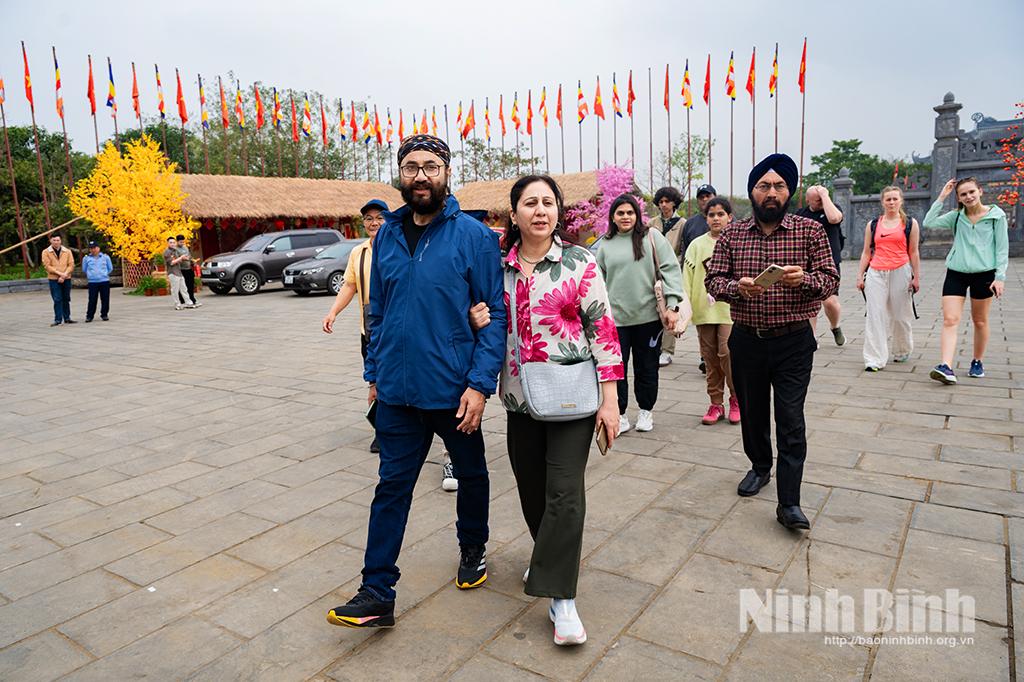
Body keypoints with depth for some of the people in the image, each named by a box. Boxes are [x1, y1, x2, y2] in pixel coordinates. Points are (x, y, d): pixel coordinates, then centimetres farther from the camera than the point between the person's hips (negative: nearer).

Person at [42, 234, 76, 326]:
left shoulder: (67, 251, 6)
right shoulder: (46, 252, 1)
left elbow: (71, 264, 1)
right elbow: (47, 266, -6)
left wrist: (64, 275, -11)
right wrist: (59, 273, -16)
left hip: (66, 279, 2)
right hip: (54, 279, -2)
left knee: (66, 299, 9)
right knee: (57, 300, -5)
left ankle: (67, 318, 18)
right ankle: (58, 319, -1)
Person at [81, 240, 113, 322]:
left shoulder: (105, 257, 5)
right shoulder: (86, 258, 5)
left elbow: (110, 268, 13)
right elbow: (84, 269, 16)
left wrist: (104, 274, 10)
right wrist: (91, 275, 15)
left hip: (104, 281, 0)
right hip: (92, 282, 0)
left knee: (105, 299, 3)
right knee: (92, 300, -2)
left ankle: (104, 315, 14)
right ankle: (89, 316, 5)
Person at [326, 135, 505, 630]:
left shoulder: (474, 236, -9)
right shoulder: (387, 236, 5)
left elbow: (495, 314, -11)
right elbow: (377, 310, 12)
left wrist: (480, 384, -18)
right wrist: (374, 373, 11)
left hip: (454, 390, -3)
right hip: (397, 390, 3)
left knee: (471, 474, 18)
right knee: (392, 486, 6)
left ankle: (473, 550, 44)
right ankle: (377, 594, 16)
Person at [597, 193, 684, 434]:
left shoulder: (651, 237, 1)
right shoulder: (605, 245, 7)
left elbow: (671, 270, -3)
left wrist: (672, 306, -10)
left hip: (648, 316, -1)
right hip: (615, 318, 1)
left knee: (647, 368, 10)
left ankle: (645, 411, 29)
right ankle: (619, 414, 17)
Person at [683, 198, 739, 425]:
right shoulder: (697, 245, 7)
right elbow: (687, 277, 4)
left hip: (730, 308, -2)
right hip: (704, 310, 3)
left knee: (727, 353, -10)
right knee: (710, 357, 7)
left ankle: (736, 399, 11)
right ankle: (716, 404, 19)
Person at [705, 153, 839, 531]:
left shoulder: (810, 231, -1)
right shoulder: (732, 234, 3)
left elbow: (830, 280, -2)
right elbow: (713, 280, 0)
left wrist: (804, 279, -25)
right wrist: (737, 287, -22)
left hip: (793, 340, -2)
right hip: (746, 340, 2)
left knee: (791, 420, -4)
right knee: (752, 411, 17)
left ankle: (789, 502, 2)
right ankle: (760, 467, 41)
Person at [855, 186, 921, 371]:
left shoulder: (910, 224, 8)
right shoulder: (872, 225, 12)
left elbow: (913, 253, 6)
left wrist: (916, 277, 2)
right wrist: (860, 275, 7)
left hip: (900, 272, -1)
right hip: (876, 273, 1)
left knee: (901, 315, 6)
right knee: (875, 316, -6)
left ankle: (902, 352, 27)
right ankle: (874, 359, -6)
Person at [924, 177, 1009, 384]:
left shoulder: (996, 215, -1)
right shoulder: (956, 216, 5)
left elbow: (1002, 248, -1)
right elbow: (929, 222, -8)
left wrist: (1000, 276, -7)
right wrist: (942, 197, -5)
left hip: (984, 273, -1)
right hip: (956, 273, 1)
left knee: (980, 321, 12)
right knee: (950, 320, -12)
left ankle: (978, 362, 29)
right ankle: (946, 367, -19)